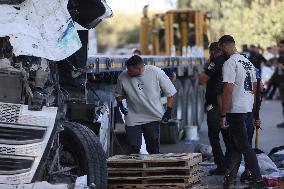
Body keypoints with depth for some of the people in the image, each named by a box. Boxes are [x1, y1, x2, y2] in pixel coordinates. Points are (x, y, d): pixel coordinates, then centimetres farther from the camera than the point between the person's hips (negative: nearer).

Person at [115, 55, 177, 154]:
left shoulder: (156, 72, -10)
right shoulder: (123, 77, -7)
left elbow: (171, 92, -1)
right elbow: (118, 93, 15)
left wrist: (169, 110, -6)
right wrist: (120, 104, -4)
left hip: (153, 117, 0)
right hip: (133, 118, 1)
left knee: (154, 149, 6)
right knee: (133, 148, -8)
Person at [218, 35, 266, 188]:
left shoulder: (230, 63, -13)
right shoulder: (248, 62, 15)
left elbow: (228, 91, -20)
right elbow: (254, 89, 17)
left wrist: (223, 116, -18)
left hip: (236, 110, -9)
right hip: (248, 108, 9)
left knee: (244, 146, -6)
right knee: (235, 144, 16)